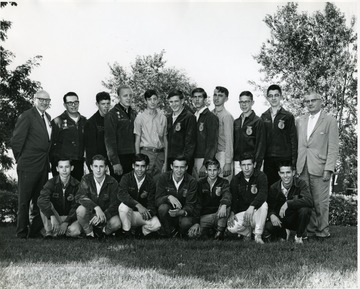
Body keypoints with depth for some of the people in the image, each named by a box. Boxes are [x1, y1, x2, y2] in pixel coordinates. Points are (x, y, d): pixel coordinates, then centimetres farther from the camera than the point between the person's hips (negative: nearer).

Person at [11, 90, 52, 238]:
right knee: (24, 200, 1)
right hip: (29, 166, -8)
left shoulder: (47, 117, 14)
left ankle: (35, 231, 21)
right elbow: (16, 141, -12)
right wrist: (21, 160, -4)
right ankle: (22, 233, 7)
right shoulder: (26, 116, -10)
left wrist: (47, 160, 12)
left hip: (44, 165, 8)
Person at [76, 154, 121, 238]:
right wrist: (96, 207, -36)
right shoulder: (86, 179, -6)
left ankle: (103, 231, 3)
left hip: (107, 214, -1)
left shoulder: (112, 183, -7)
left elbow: (114, 205, -12)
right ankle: (89, 233, -6)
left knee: (116, 223, -32)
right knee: (81, 209, -31)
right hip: (90, 214, 1)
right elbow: (79, 197, -21)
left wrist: (102, 216, -30)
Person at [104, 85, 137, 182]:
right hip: (119, 157, -5)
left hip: (132, 156, 5)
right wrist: (115, 162, -14)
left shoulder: (133, 114, 14)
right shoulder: (112, 115, -5)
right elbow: (110, 140, -9)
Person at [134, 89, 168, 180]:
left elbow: (165, 140, 12)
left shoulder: (162, 118, 11)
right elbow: (137, 141, 2)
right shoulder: (140, 117, 2)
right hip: (146, 152, -3)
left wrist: (165, 162, 7)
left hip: (160, 154, 3)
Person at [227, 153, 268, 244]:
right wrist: (232, 213, -13)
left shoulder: (261, 176, -9)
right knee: (231, 227, -27)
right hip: (241, 212, 2)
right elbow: (232, 198, 6)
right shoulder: (235, 180, 3)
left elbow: (263, 194, -26)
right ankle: (247, 232, 9)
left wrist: (252, 206, -42)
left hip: (256, 212, -2)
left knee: (263, 204, -37)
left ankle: (258, 235, -20)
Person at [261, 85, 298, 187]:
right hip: (268, 158, 3)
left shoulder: (288, 116, 2)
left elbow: (293, 139, 1)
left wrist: (293, 161, -5)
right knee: (269, 186, 2)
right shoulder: (264, 116, 11)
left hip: (284, 158, -3)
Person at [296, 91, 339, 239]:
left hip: (319, 168, -4)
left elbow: (333, 148, -4)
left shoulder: (330, 121, 0)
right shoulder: (299, 121, 15)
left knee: (321, 202, 0)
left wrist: (328, 169, -11)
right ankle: (310, 229, 15)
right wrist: (295, 165, 7)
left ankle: (323, 230, 12)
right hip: (303, 168, 4)